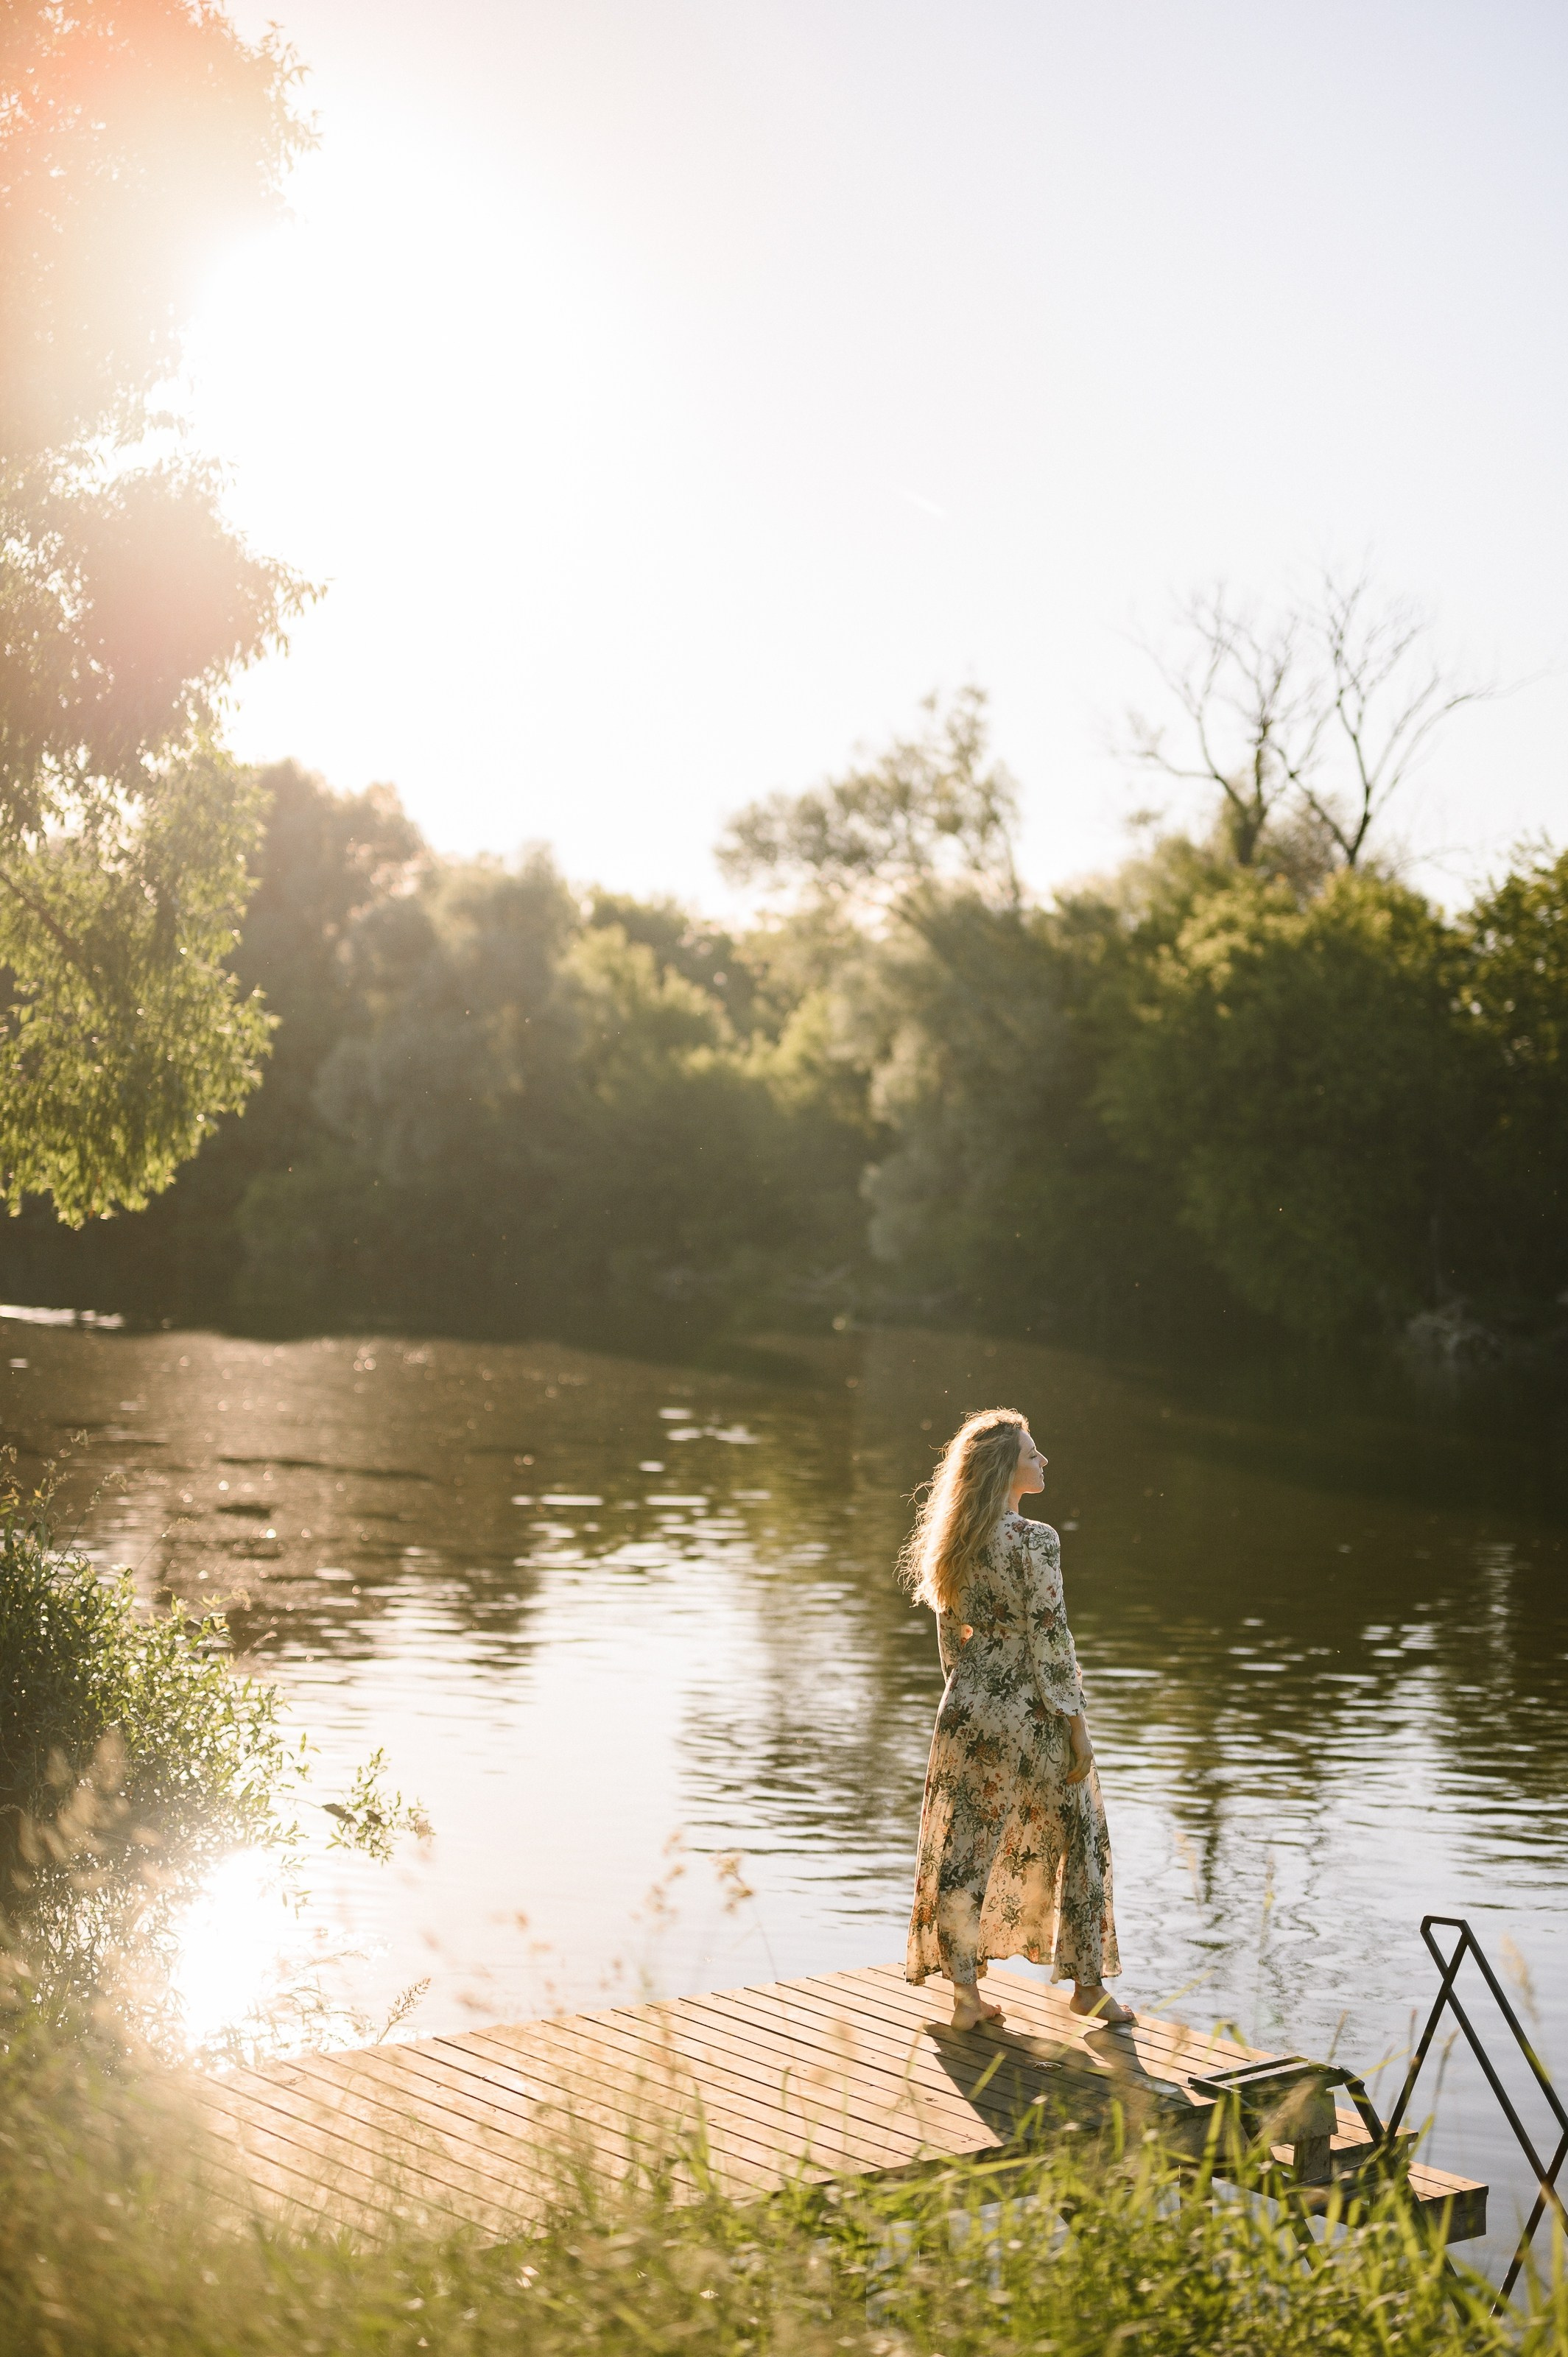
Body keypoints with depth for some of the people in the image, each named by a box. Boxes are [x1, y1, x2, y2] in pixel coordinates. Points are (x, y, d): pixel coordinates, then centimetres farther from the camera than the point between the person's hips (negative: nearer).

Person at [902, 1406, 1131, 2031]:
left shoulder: (952, 1543, 3)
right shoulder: (1035, 1541, -17)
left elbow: (951, 1635, 10)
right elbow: (1050, 1641, -17)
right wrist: (1078, 1727, -11)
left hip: (970, 1710, 5)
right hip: (1035, 1713, -5)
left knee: (965, 1848, 9)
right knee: (1076, 1842, 12)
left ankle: (965, 1991, 9)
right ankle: (1087, 1984, 21)